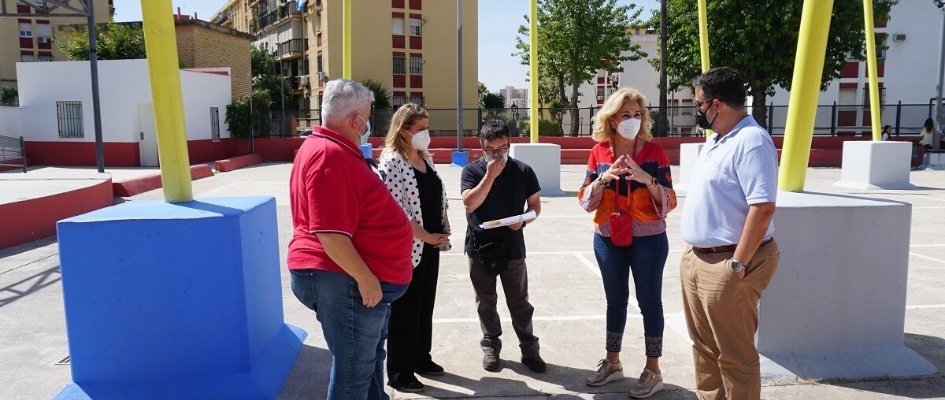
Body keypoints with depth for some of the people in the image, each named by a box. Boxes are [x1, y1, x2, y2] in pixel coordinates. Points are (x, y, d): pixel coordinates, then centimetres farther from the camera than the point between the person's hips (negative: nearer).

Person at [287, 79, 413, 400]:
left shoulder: (336, 150, 14)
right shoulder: (328, 156, -21)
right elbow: (329, 233, -27)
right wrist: (365, 278, -23)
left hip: (350, 277, 11)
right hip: (344, 279, -11)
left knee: (370, 357, 24)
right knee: (353, 370, 1)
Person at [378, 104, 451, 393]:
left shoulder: (426, 159, 11)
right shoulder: (391, 162, -15)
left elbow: (439, 197, 16)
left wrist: (444, 230, 3)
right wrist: (427, 237, -15)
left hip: (431, 245, 8)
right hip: (408, 248, -8)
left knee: (425, 304, 18)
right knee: (404, 309, 3)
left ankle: (421, 358, 34)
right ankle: (399, 373, 16)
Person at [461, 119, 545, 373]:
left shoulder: (523, 171, -2)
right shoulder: (472, 170, -4)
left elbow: (535, 204, 6)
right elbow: (469, 204, -17)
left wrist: (523, 220, -14)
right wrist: (490, 175, -20)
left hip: (512, 247, 0)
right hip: (480, 247, 0)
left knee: (519, 302, 8)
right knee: (486, 303, 13)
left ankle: (529, 349, 20)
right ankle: (491, 346, 28)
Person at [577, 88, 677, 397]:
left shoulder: (654, 151, -7)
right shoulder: (599, 152, 0)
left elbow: (669, 203, -9)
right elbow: (586, 201, 0)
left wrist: (648, 179, -25)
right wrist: (603, 178, -17)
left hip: (648, 240, -3)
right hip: (608, 240, 3)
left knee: (649, 302, 6)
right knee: (615, 300, 15)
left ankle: (653, 370, 19)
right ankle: (612, 363, 30)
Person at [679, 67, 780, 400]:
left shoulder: (751, 141, -18)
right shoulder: (715, 140, 13)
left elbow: (763, 207, -24)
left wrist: (738, 264, -22)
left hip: (727, 264, -10)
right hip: (697, 258, 10)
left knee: (734, 354, 3)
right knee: (704, 344, 19)